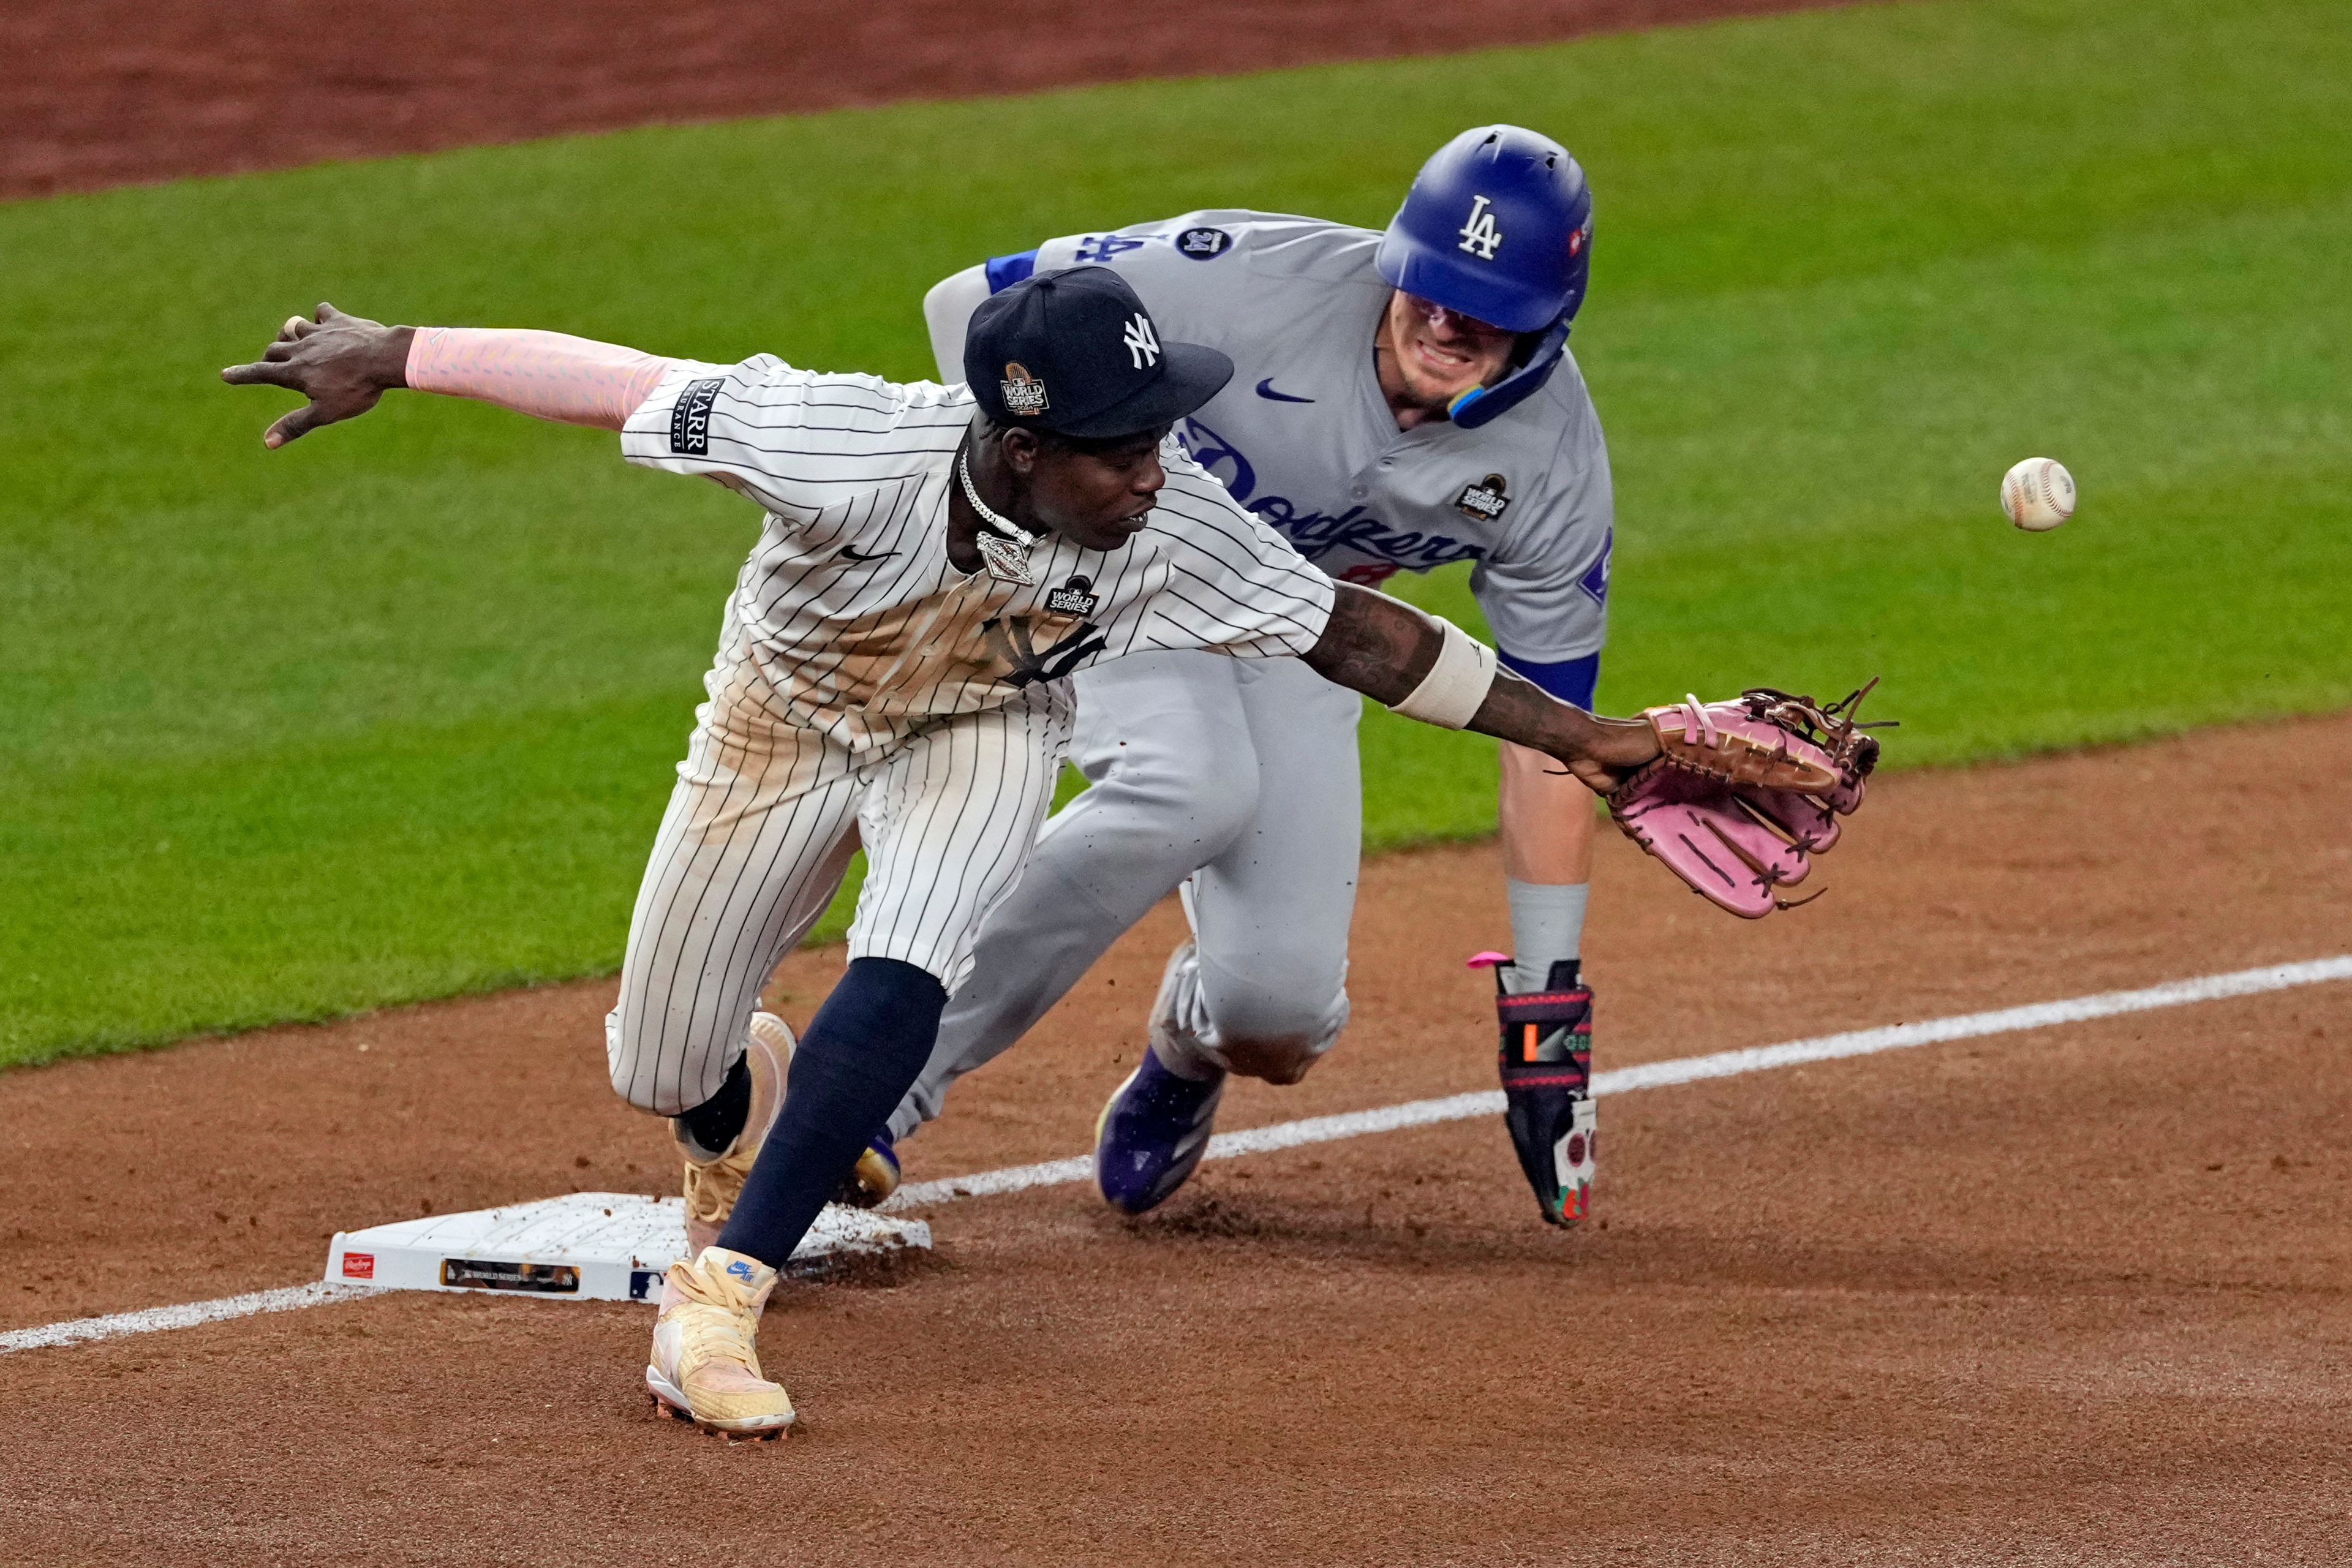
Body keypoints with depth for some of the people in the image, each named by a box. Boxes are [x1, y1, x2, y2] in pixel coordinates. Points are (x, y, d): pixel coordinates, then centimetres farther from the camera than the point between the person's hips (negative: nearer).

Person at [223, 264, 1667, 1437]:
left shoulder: (1173, 521, -32)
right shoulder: (853, 451, -42)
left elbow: (1352, 632, -21)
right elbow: (625, 384, -33)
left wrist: (1575, 734, -19)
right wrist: (389, 356, -27)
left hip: (986, 733, 0)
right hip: (786, 717, 0)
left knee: (907, 973, -30)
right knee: (661, 1073, 8)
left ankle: (719, 1295, -23)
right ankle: (746, 1120, 47)